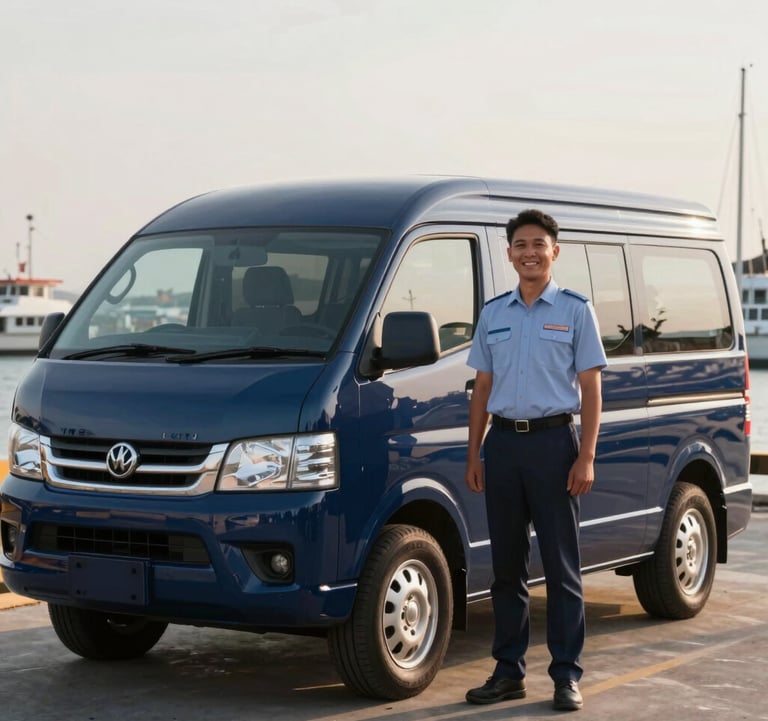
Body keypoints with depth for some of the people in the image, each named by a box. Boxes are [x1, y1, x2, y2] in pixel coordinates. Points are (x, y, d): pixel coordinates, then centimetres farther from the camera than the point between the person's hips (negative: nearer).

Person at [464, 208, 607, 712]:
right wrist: (474, 454, 8)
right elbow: (482, 389, 14)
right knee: (507, 564, 8)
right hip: (503, 443, 4)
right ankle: (509, 671, 16)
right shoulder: (493, 313, 11)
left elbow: (590, 389, -2)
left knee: (562, 565, -1)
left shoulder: (575, 310, 0)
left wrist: (586, 458, -11)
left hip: (553, 441, -4)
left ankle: (567, 676, 5)